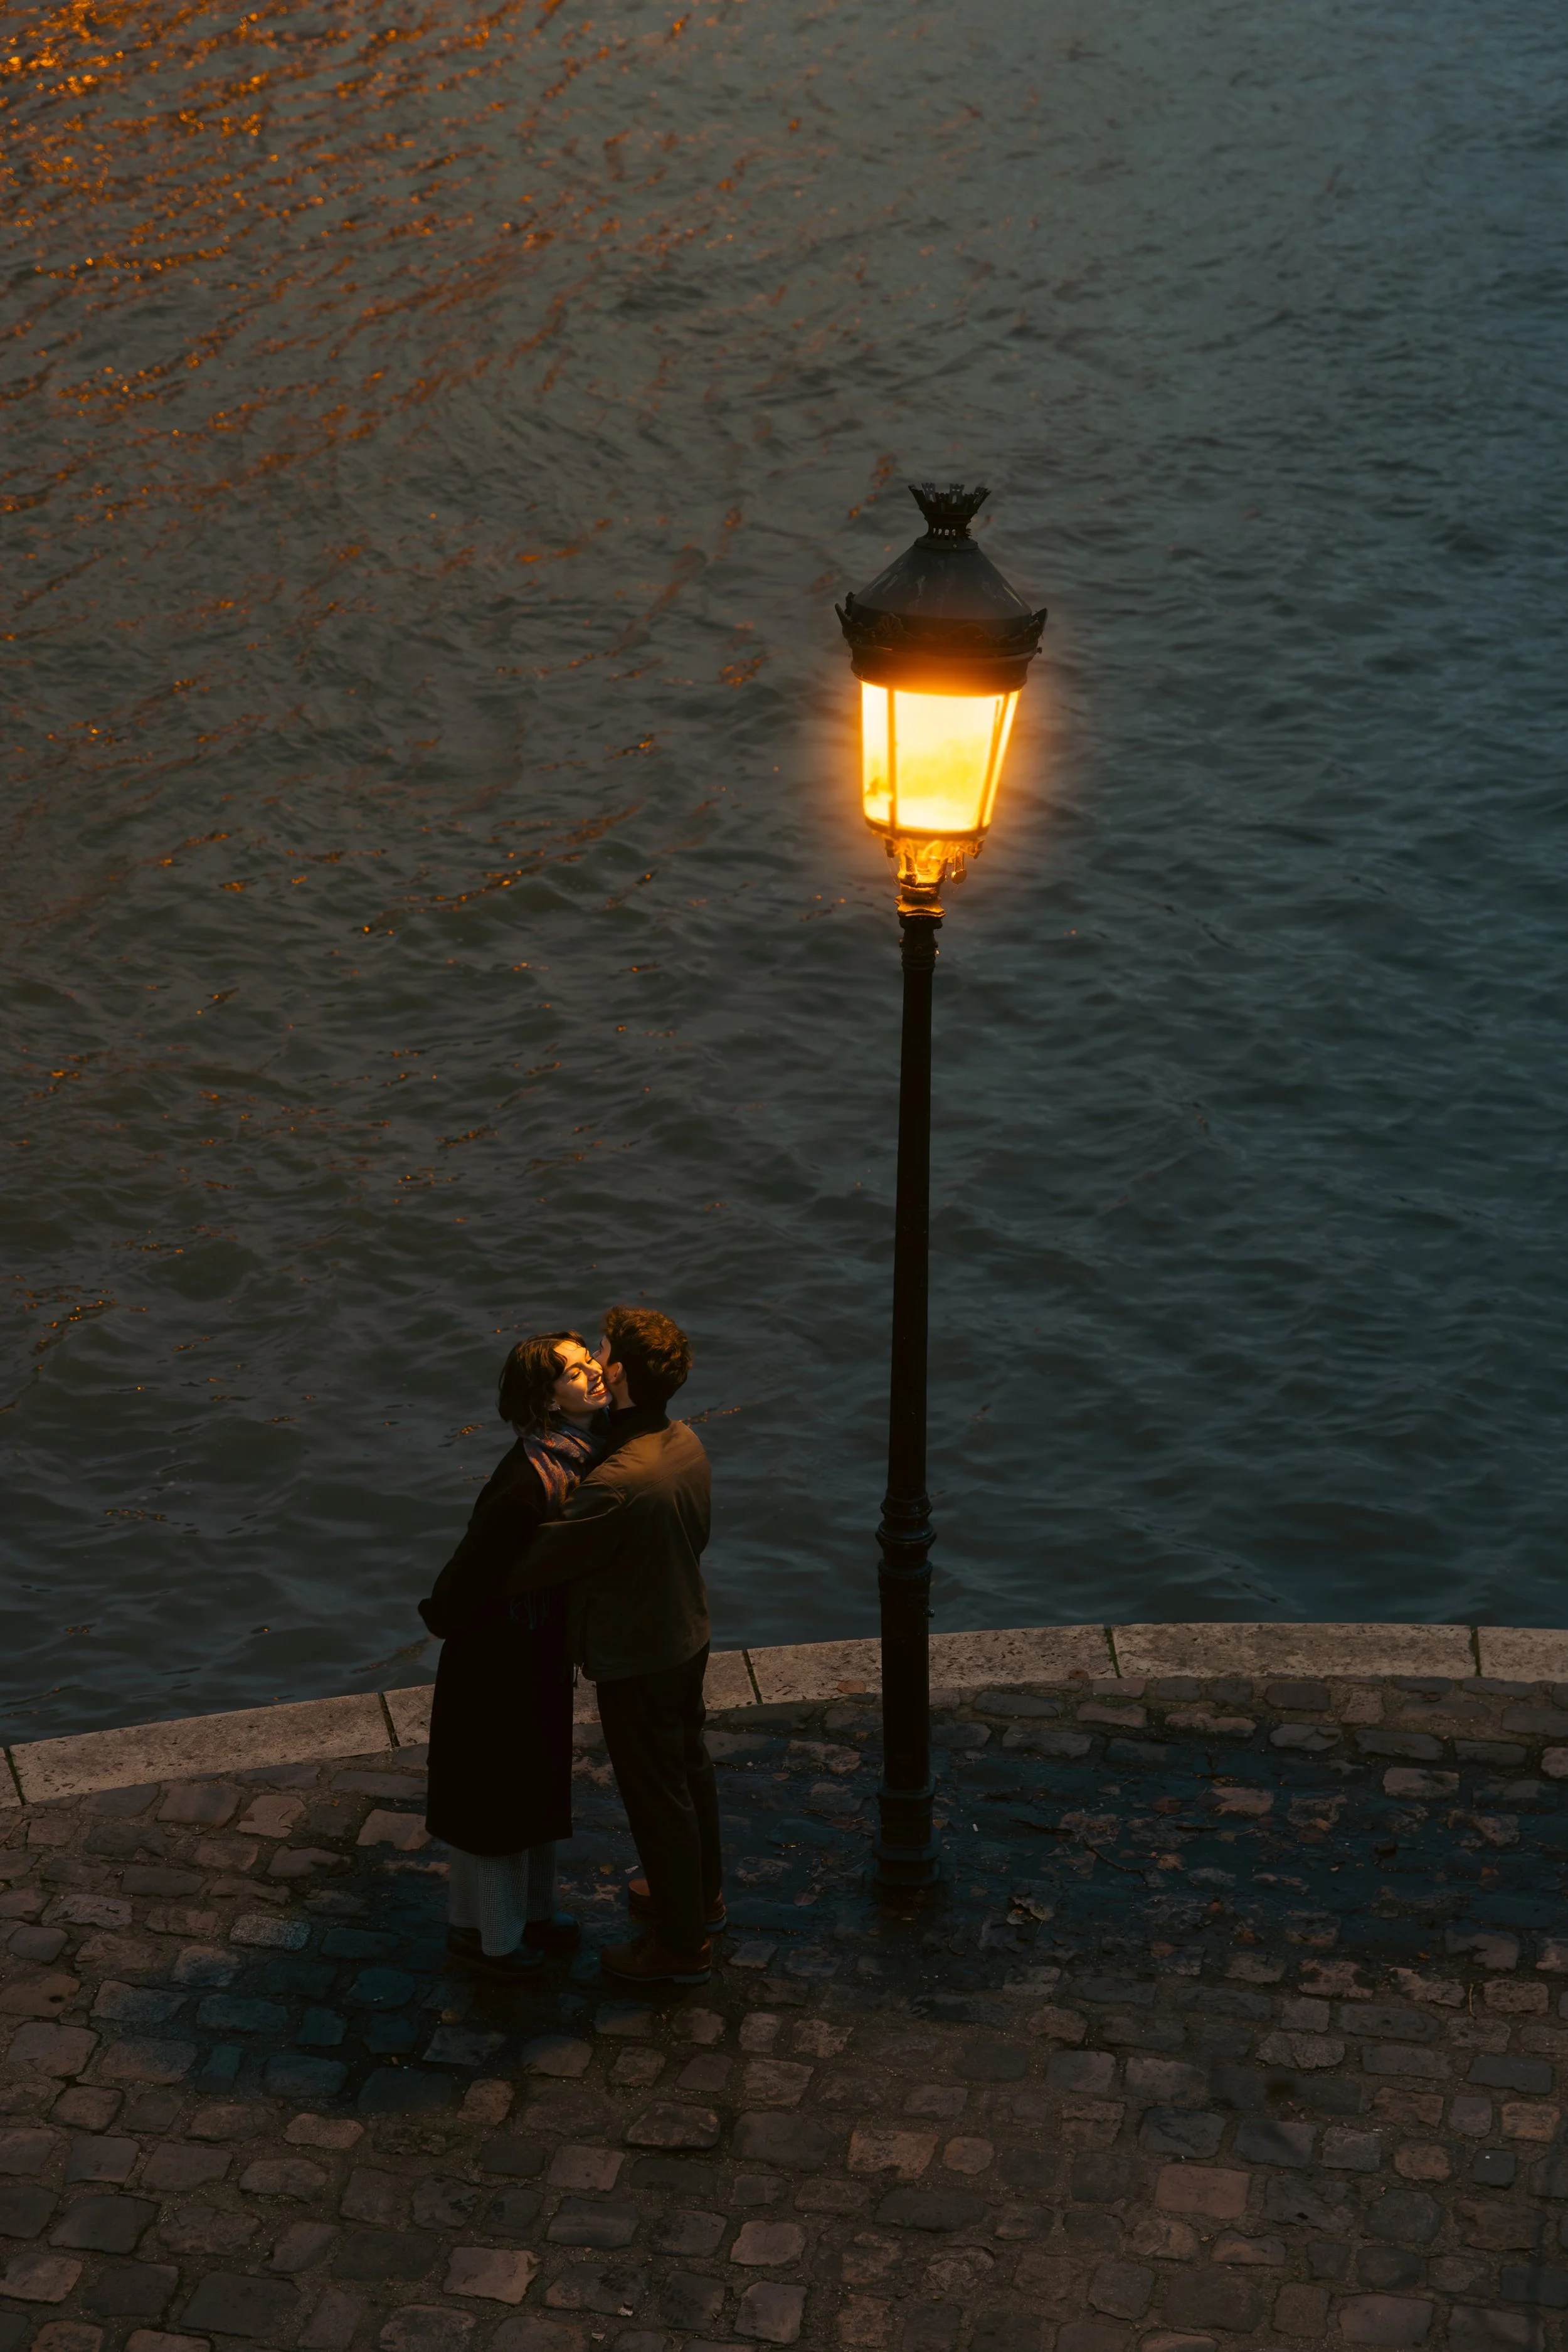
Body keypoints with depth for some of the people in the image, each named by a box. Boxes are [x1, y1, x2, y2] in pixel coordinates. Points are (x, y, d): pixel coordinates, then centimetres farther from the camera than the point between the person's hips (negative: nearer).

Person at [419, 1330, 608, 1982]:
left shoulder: (583, 1452, -6)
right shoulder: (532, 1480, -32)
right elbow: (475, 1565, -25)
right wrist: (443, 1616, -10)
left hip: (542, 1645, 8)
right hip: (499, 1656, -8)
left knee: (535, 1782, 24)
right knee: (493, 1790, 11)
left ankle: (528, 1910, 44)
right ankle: (482, 1933, 31)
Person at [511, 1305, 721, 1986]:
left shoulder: (618, 1484, -37)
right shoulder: (686, 1444, -9)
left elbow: (533, 1566, -27)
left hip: (636, 1661, -8)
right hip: (687, 1635, 8)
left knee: (657, 1797, 10)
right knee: (688, 1769, 27)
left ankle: (681, 1945, 27)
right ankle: (701, 1895, 48)